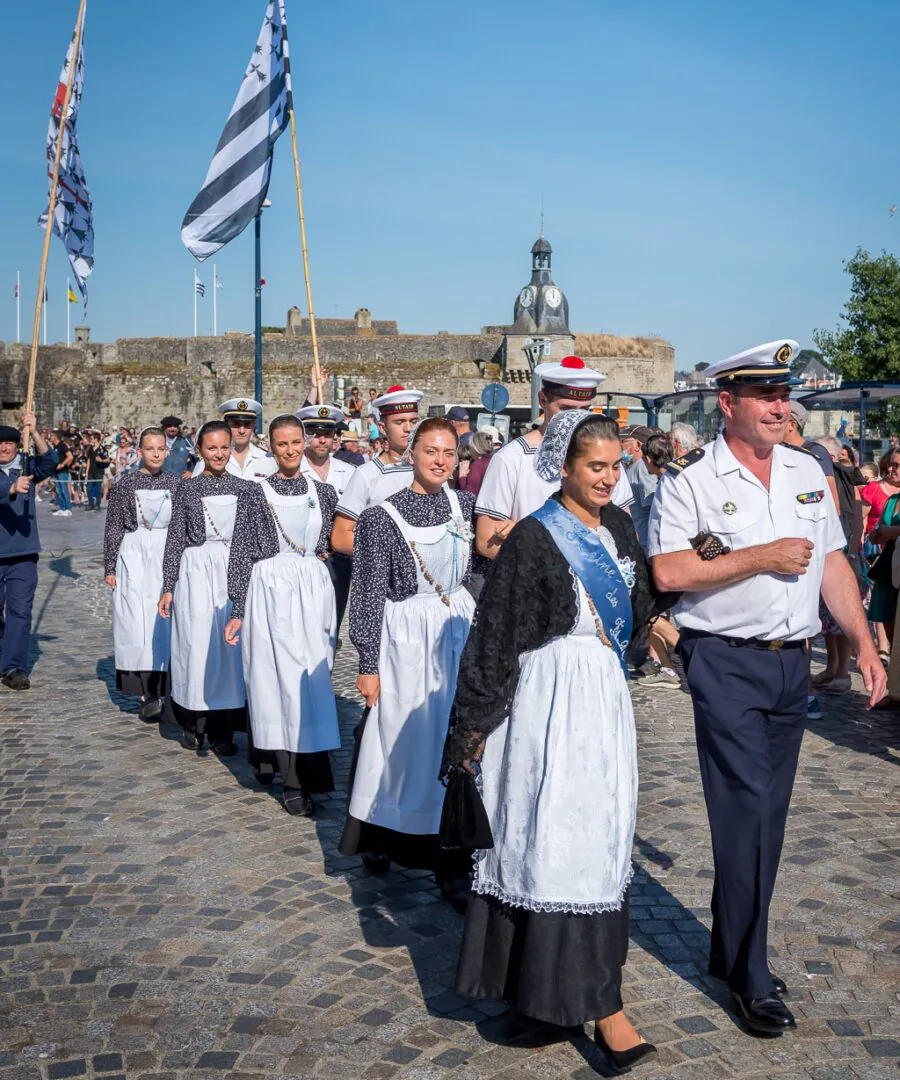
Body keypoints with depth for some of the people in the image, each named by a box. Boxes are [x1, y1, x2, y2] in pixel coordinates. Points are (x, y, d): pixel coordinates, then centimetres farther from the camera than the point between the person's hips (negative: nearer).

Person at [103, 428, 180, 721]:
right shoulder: (124, 485, 1)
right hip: (134, 558, -2)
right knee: (137, 624, -5)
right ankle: (147, 692, 0)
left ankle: (162, 688, 13)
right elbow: (113, 528, 2)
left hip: (169, 557, 2)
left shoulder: (176, 483, 7)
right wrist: (109, 567, 0)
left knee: (165, 622, 2)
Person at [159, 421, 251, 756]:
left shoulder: (243, 488, 7)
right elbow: (175, 538, 3)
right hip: (196, 571, -1)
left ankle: (223, 729, 10)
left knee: (230, 645, 1)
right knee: (196, 642, 0)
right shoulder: (187, 488, 3)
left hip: (235, 571, 1)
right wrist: (168, 587, -1)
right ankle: (193, 724, 15)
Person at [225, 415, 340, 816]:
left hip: (314, 591, 3)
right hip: (270, 590, -3)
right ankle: (295, 780, 2)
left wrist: (325, 552, 5)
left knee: (312, 677, 4)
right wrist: (238, 611, -5)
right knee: (277, 676, -4)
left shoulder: (323, 492, 9)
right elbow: (240, 555, -2)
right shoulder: (256, 495, 0)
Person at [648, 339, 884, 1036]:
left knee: (769, 814, 12)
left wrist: (865, 644, 7)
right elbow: (668, 571, -17)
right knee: (747, 809, -6)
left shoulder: (808, 471, 10)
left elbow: (832, 562, 13)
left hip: (791, 662, 6)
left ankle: (732, 949, 29)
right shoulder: (691, 479, -8)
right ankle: (750, 976, 8)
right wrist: (761, 558, -17)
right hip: (726, 664, -6)